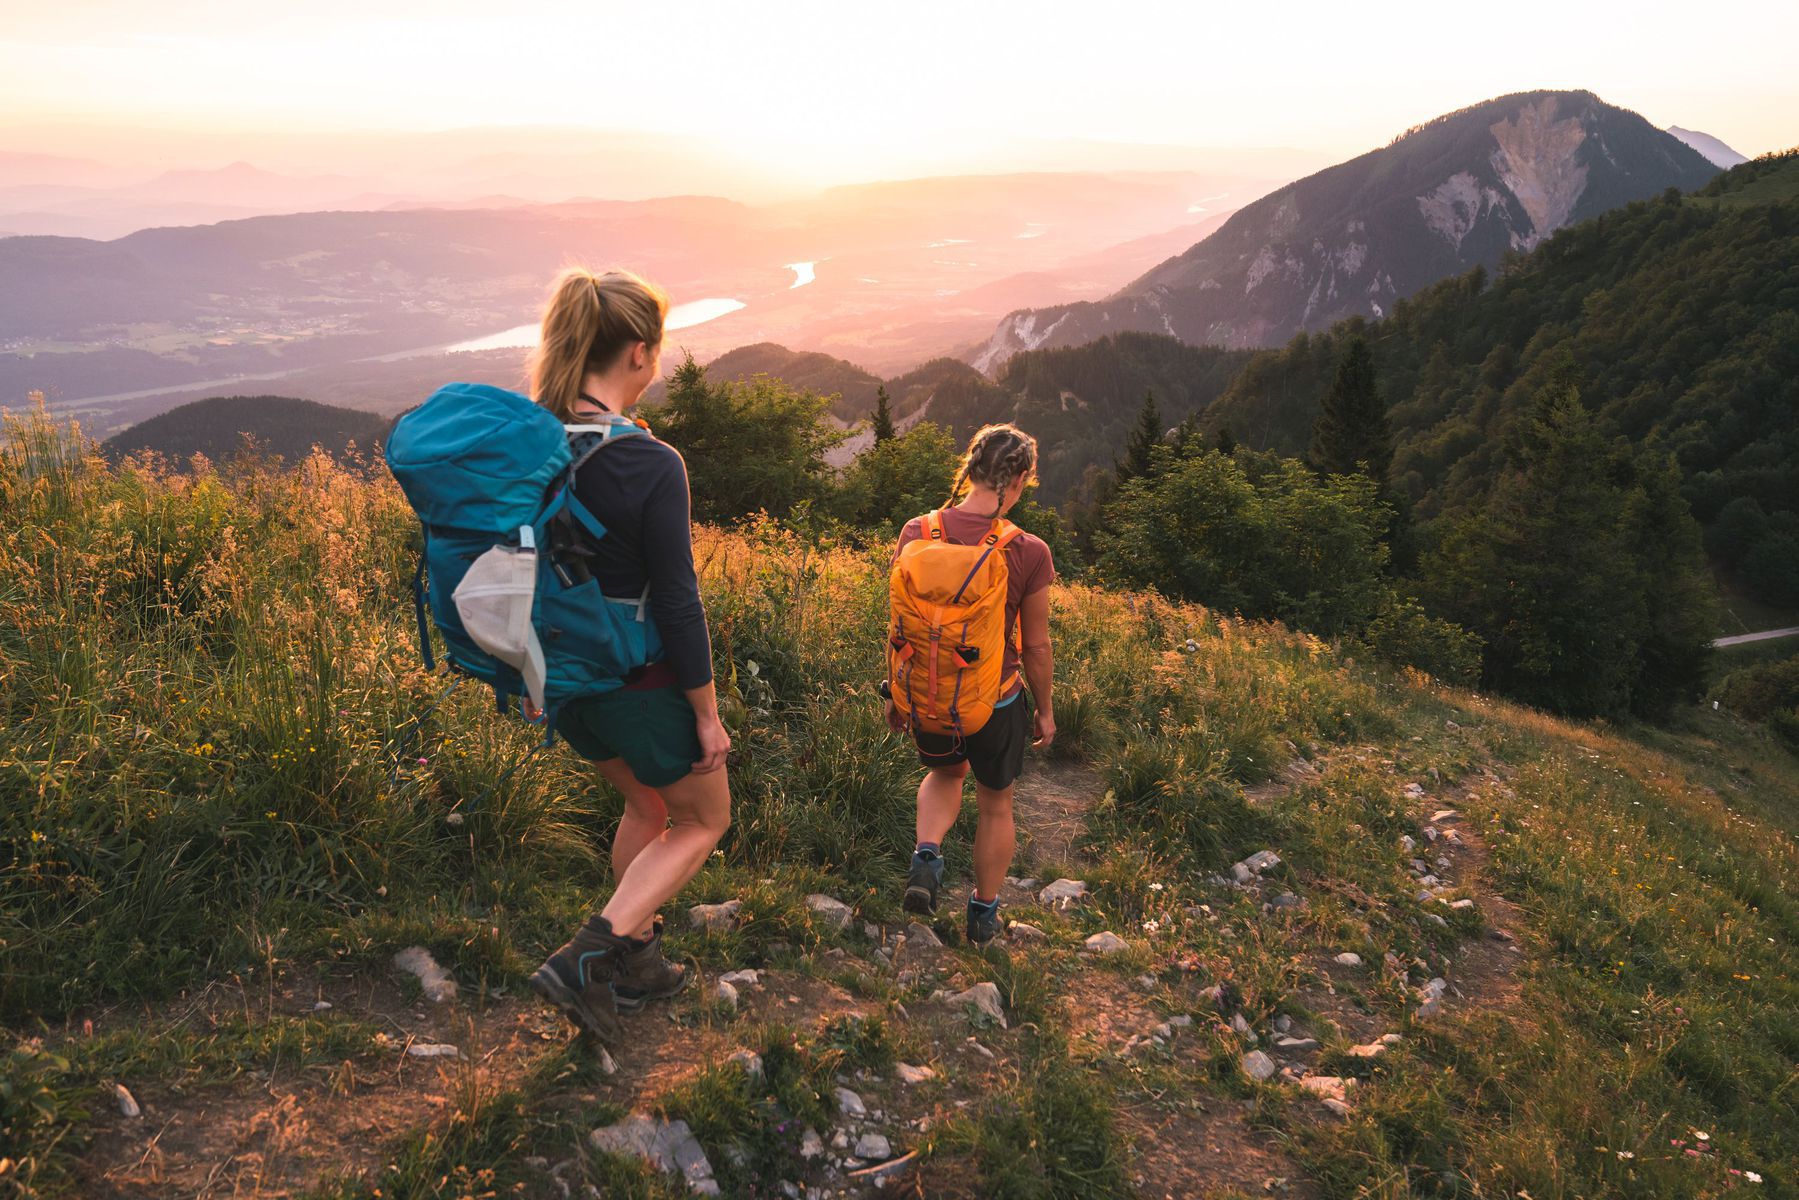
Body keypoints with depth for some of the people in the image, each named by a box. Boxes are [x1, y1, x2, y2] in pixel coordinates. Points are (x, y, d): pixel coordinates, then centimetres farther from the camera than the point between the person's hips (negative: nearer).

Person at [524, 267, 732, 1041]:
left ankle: (636, 961, 39)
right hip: (639, 681, -7)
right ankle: (586, 959, 5)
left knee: (646, 806, 29)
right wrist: (707, 715, -8)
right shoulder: (651, 466, -25)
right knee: (703, 821, 17)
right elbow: (677, 605, -20)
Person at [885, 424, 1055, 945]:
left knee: (945, 773, 34)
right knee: (996, 805, 23)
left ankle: (927, 854, 10)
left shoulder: (916, 533, -12)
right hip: (995, 704, -2)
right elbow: (1036, 647, -9)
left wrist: (896, 693, 12)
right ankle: (984, 912, 38)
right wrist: (1045, 709, 8)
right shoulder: (1029, 553, -20)